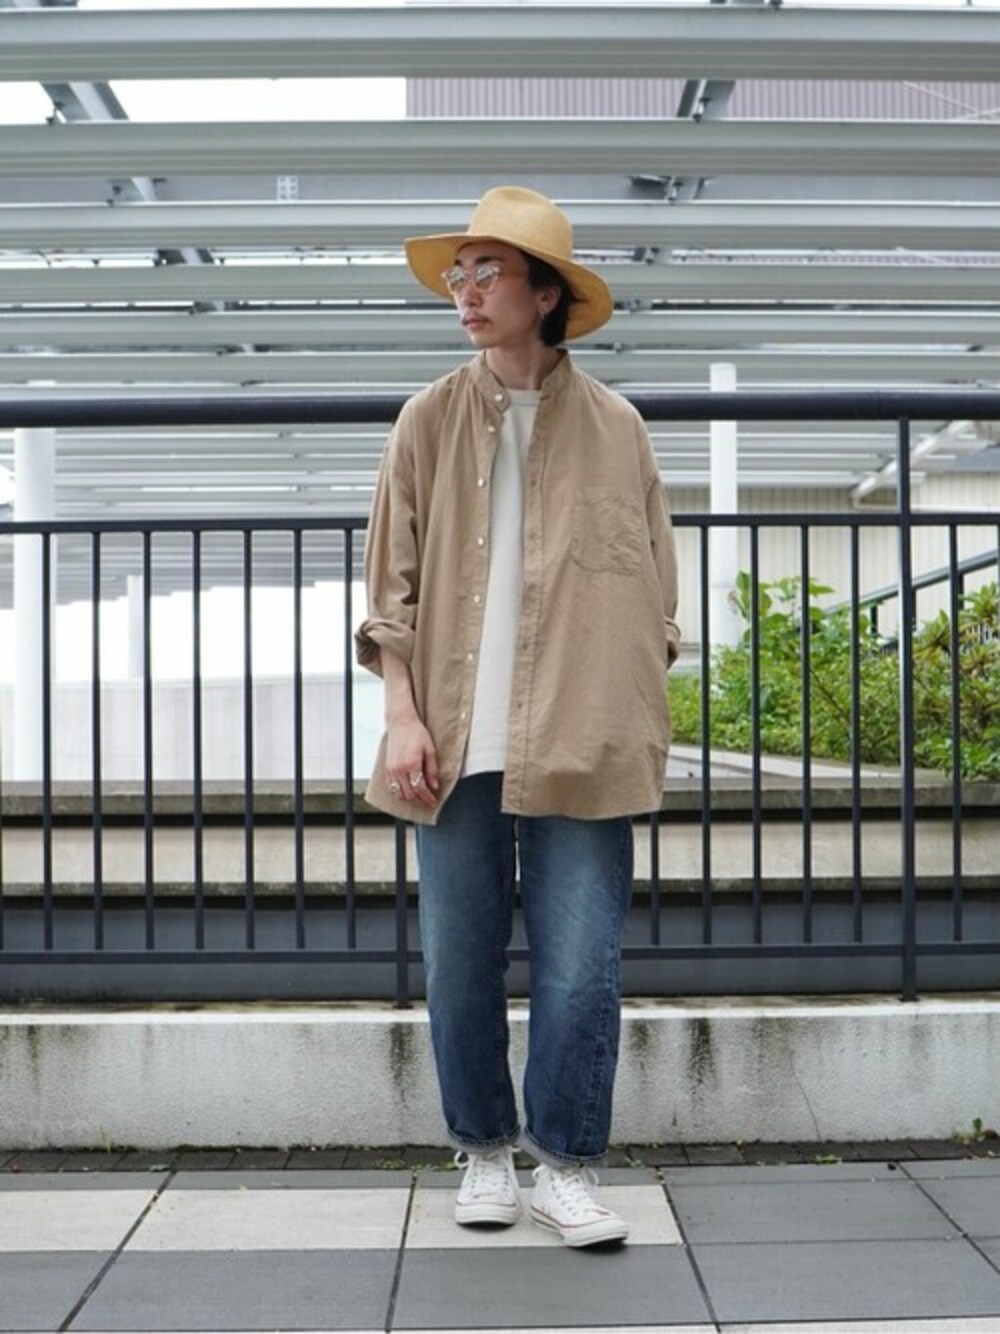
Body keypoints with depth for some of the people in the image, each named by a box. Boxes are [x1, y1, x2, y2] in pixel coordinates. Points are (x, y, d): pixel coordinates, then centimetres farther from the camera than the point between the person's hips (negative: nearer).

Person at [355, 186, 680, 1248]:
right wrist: (403, 714, -3)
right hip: (458, 748, 1)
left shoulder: (614, 427, 6)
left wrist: (640, 725, 3)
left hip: (580, 751, -1)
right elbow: (391, 582, 6)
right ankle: (484, 1151, 27)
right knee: (458, 969, 9)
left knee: (580, 972, 0)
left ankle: (566, 1168, 15)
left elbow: (655, 591, 8)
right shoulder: (429, 422, 7)